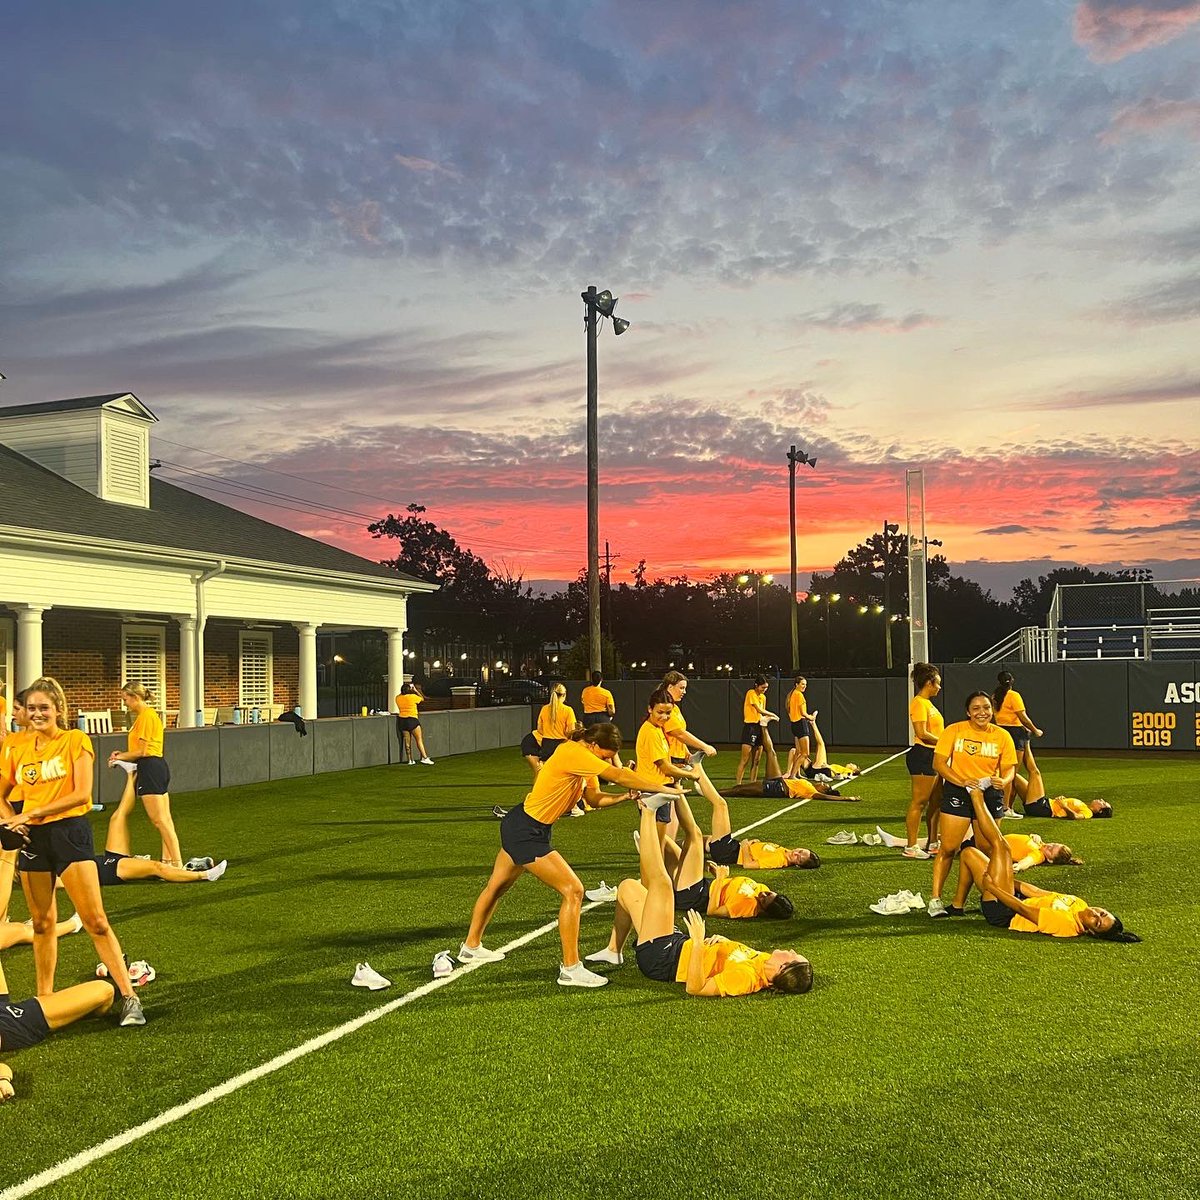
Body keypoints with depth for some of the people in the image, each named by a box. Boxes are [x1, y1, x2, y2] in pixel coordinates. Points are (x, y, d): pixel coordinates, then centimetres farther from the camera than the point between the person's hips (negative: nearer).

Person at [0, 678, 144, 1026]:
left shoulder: (76, 740, -4)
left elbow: (82, 793, -13)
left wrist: (33, 812, -14)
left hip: (69, 831, -5)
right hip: (32, 838, 5)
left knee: (95, 921, -7)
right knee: (42, 923, 13)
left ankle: (128, 997, -4)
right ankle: (44, 997, 28)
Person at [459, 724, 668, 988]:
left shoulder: (583, 762, 4)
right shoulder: (573, 753, -25)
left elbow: (594, 799, 8)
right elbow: (619, 776, -29)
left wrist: (627, 796, -7)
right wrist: (663, 790, -24)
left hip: (517, 827, 11)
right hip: (526, 833, -11)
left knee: (496, 887, 26)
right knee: (573, 890, -12)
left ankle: (471, 947, 46)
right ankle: (570, 969, -6)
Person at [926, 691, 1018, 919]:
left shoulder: (1002, 736, 2)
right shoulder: (954, 731, -5)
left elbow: (1009, 768, 4)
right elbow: (938, 763, -7)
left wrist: (1003, 780, -20)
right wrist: (962, 781, -21)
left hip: (990, 795, 2)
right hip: (957, 793, -2)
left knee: (986, 849, 9)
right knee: (947, 848, -4)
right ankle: (935, 898, 3)